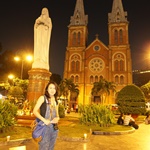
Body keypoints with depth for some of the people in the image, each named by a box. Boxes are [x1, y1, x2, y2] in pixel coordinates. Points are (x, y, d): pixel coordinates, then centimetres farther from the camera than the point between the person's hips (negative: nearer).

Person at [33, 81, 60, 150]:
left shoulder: (56, 101, 12)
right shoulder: (43, 98, -3)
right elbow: (35, 111, -10)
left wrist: (57, 118, -5)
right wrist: (44, 120, -21)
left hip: (54, 127, 5)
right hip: (45, 126, -5)